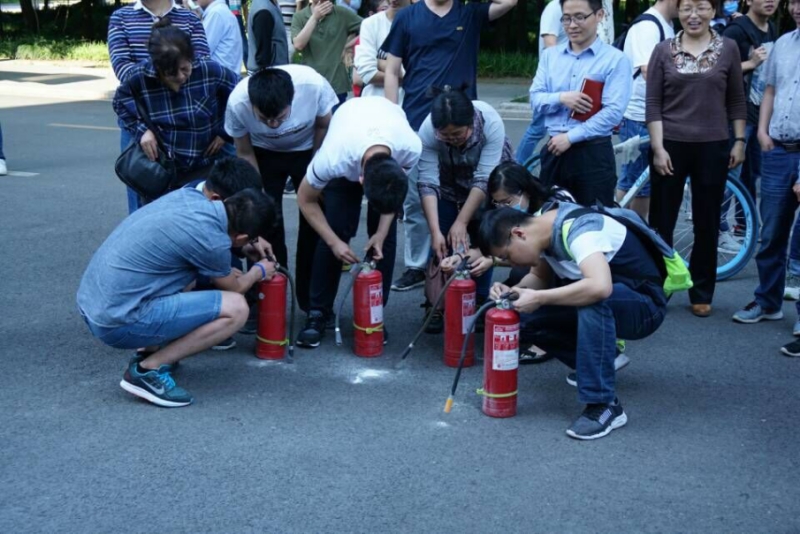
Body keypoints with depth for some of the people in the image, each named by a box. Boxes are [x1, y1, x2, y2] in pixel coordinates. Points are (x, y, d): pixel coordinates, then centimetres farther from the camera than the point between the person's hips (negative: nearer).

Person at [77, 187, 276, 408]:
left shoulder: (190, 195, 5)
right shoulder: (211, 240, -17)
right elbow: (233, 288, 7)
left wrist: (253, 242, 38)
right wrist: (259, 271, 27)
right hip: (119, 321, -9)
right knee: (235, 309, -8)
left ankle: (153, 351, 18)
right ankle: (148, 370, -5)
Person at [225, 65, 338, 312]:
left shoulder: (314, 85, -36)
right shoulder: (237, 103, -34)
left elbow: (323, 126, -13)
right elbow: (245, 154, -14)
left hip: (308, 150, 0)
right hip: (264, 154, 0)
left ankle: (311, 300, 11)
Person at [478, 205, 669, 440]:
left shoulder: (579, 231, -28)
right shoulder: (545, 228, -3)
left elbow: (599, 287, -45)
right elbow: (539, 278, 12)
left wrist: (538, 298, -35)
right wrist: (513, 292, -10)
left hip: (644, 305, -8)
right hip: (606, 306, 8)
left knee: (592, 300, -38)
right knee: (529, 317, -7)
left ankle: (605, 406, -29)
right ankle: (597, 362, 11)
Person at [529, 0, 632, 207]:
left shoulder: (616, 59, -6)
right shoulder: (549, 55, 10)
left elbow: (613, 112, -14)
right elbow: (535, 99, 5)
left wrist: (570, 137, -14)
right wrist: (561, 98, -16)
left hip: (594, 154, -4)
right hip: (554, 150, 5)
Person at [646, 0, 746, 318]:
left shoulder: (728, 49, 2)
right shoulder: (664, 50, 0)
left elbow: (736, 101, 8)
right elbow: (653, 103, -2)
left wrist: (739, 141, 3)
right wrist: (658, 147, -9)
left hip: (713, 147, 1)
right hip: (671, 146, -1)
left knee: (707, 225, 8)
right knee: (661, 222, 6)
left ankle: (701, 293, 20)